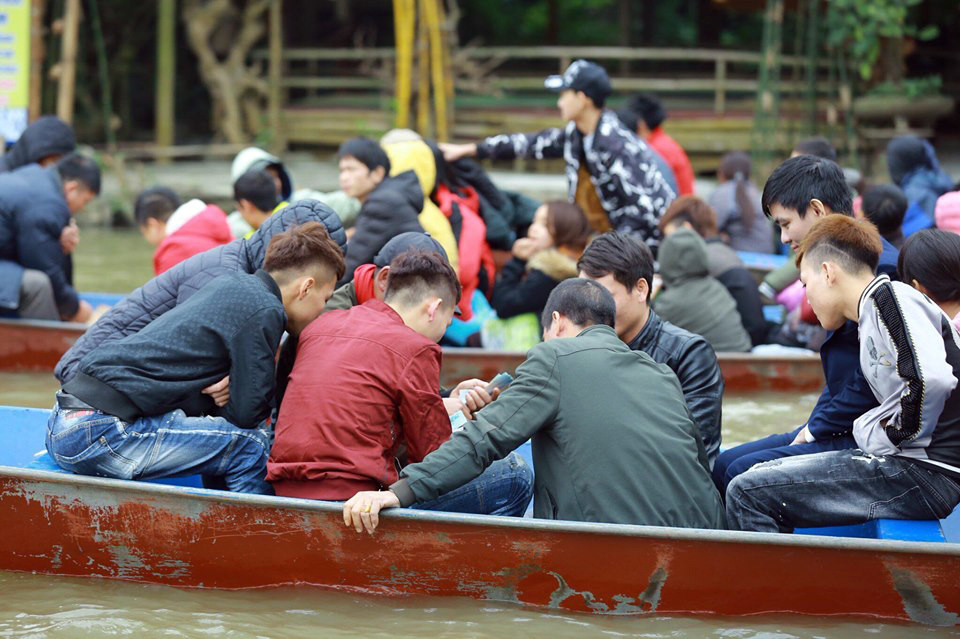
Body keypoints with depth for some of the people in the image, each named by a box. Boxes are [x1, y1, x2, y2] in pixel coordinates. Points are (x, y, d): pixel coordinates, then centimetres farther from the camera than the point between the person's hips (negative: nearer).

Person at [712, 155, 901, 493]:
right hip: (845, 429, 11)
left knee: (743, 474, -21)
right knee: (723, 465, 6)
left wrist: (818, 428, -13)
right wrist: (814, 424, 7)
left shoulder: (880, 268, -18)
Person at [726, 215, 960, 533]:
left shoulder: (889, 298, -8)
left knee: (747, 494, -13)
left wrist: (890, 436, -10)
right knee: (761, 474, 18)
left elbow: (932, 378, -23)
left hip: (929, 470, -10)